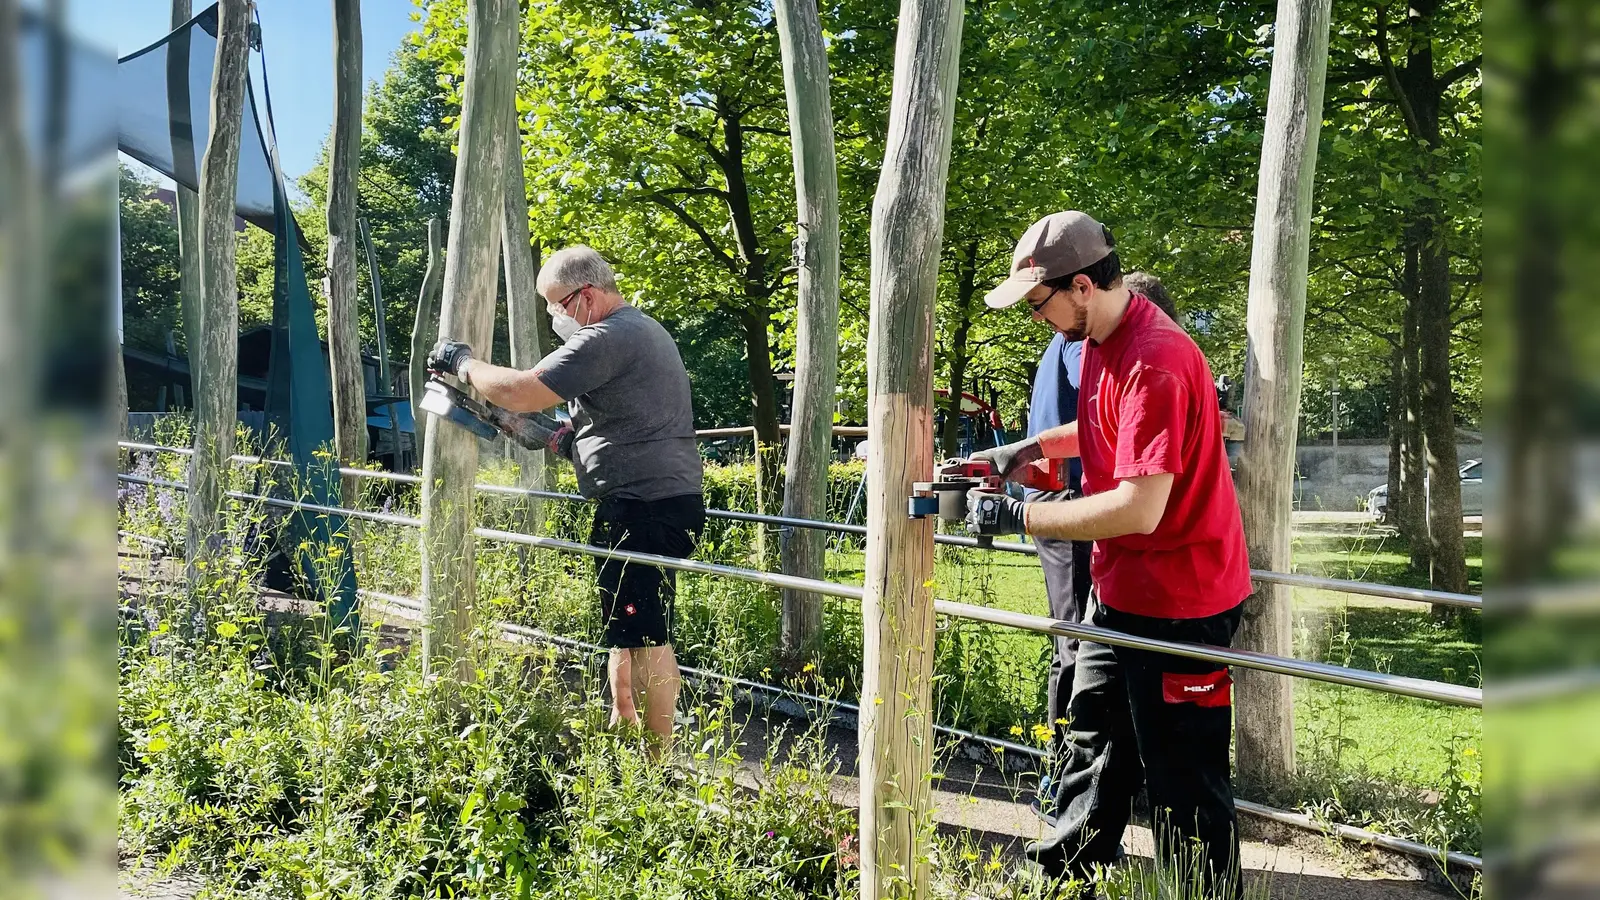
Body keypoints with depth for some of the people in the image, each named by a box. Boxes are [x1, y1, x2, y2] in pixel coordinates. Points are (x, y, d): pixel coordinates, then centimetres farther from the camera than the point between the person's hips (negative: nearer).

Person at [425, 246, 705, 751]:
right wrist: (566, 439, 15)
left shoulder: (606, 339, -15)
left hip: (645, 506, -11)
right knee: (625, 629, 18)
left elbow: (517, 392, -20)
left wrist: (462, 362, -2)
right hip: (669, 499, 11)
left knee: (644, 633, -9)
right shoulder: (641, 330, 21)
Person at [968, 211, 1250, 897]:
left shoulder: (1155, 362, -26)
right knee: (1093, 744, 22)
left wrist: (1018, 518, -24)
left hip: (1178, 601, -10)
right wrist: (1034, 447, 9)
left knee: (1183, 781, 1)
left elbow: (1139, 507, -31)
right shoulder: (1103, 339, 5)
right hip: (1120, 589, 10)